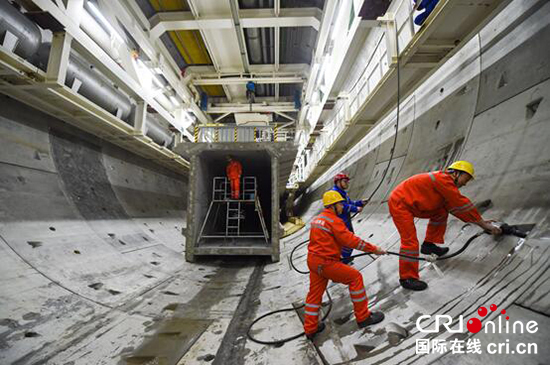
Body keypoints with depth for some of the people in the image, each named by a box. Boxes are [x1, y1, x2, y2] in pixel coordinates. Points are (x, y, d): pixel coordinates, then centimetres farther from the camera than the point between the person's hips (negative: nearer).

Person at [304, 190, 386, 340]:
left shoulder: (317, 219, 11)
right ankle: (363, 317, 15)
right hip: (326, 263, -9)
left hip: (312, 260, 9)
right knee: (355, 277, 4)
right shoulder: (334, 221, -16)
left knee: (315, 293, 17)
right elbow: (351, 240, -17)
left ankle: (310, 328, 29)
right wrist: (373, 249, -8)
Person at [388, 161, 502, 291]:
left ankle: (429, 244, 20)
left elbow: (455, 207, 13)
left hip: (409, 204, 10)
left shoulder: (446, 183, 15)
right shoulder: (443, 179, -15)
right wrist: (482, 223, -7)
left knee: (441, 212, 12)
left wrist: (481, 221, 9)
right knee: (410, 240, -11)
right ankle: (407, 278, -2)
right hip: (399, 204, -10)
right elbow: (461, 204, -15)